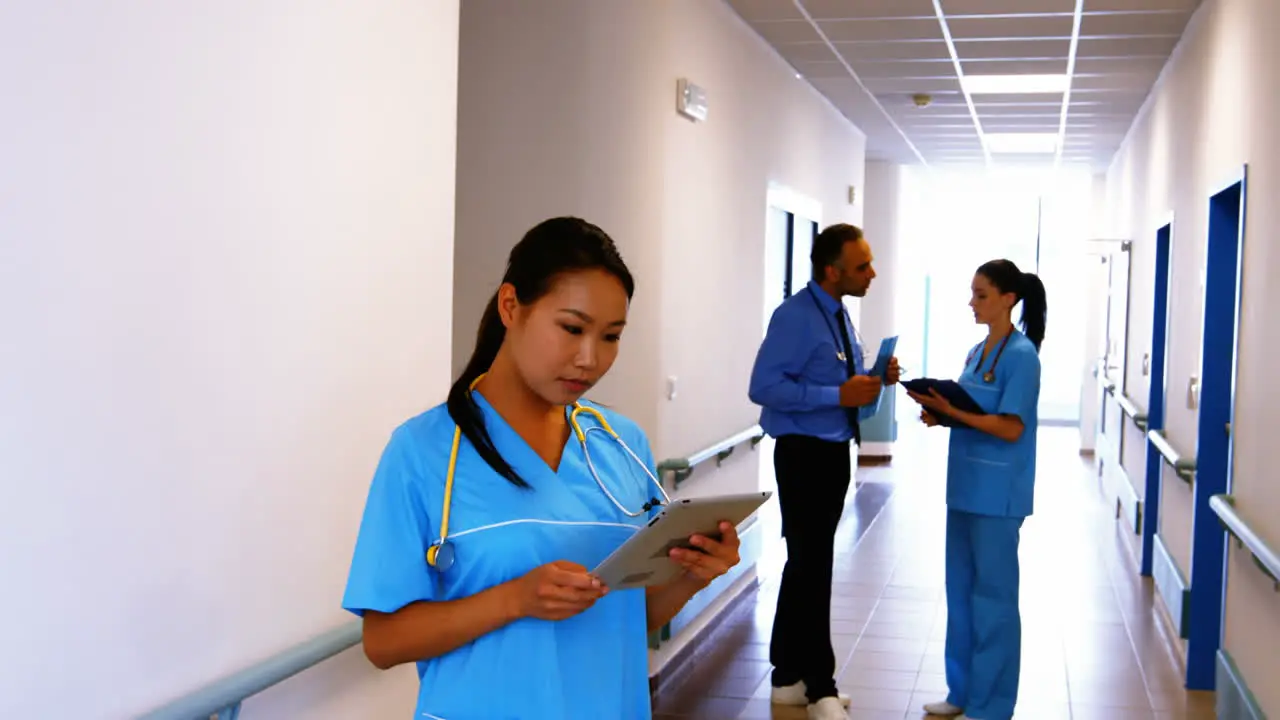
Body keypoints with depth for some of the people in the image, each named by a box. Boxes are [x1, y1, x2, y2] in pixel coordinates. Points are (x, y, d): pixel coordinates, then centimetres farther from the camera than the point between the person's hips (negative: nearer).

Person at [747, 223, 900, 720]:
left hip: (835, 452, 9)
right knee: (812, 567, -3)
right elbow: (764, 387, -24)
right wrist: (839, 395, -25)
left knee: (807, 565, 15)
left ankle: (789, 678, 26)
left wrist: (875, 380, -1)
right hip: (804, 455, -9)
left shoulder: (840, 315, 10)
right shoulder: (795, 317, -17)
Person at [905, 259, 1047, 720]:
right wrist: (941, 414, -1)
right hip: (965, 487, 8)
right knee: (960, 591, 14)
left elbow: (1010, 428, -17)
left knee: (992, 596, 1)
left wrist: (951, 412, -20)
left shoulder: (1021, 355, -13)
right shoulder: (977, 352, 12)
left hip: (996, 494, -8)